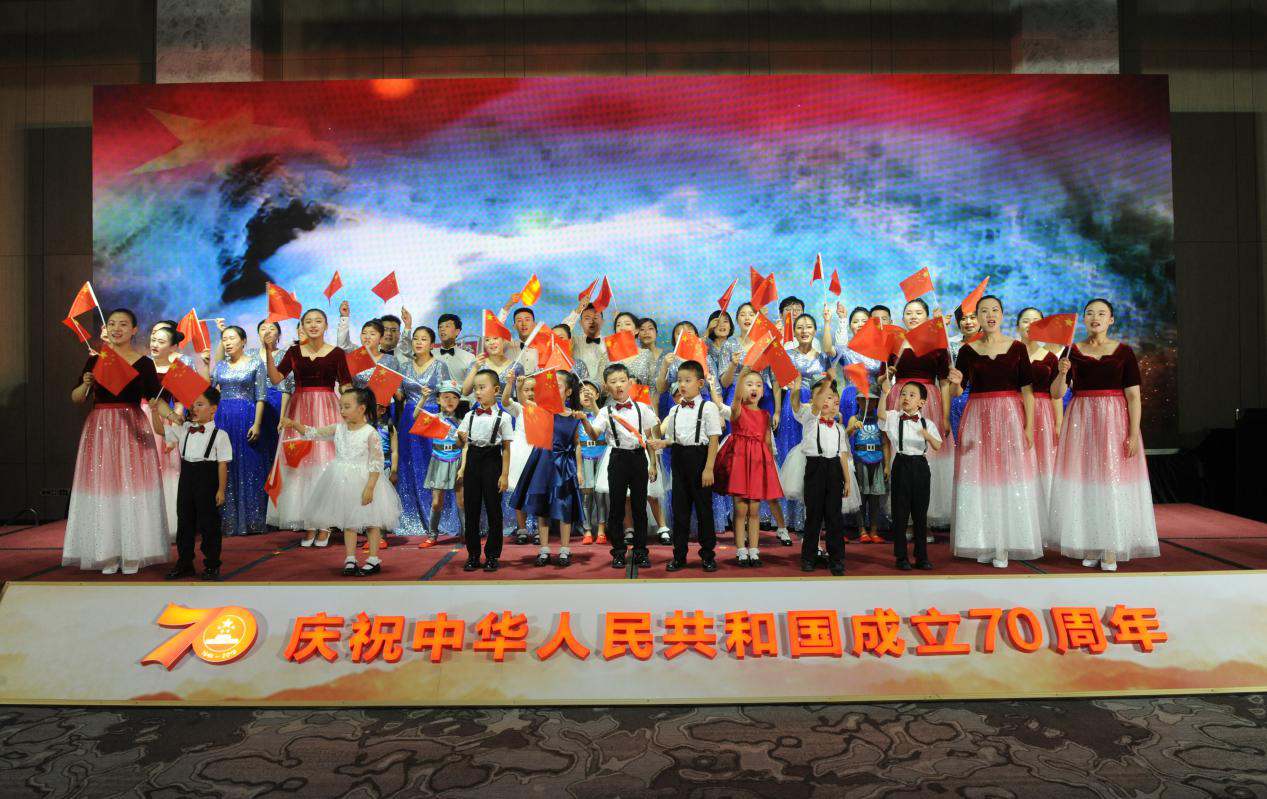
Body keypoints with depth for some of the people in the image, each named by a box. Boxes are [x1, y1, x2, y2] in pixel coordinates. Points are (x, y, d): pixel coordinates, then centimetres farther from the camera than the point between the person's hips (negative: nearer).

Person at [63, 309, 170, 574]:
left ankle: (132, 555, 9)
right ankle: (107, 555, 11)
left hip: (133, 429, -1)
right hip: (100, 429, 1)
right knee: (101, 490, 2)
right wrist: (86, 384, -14)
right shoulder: (95, 360, 5)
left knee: (133, 489, 0)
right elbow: (75, 398, 6)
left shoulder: (144, 363, 2)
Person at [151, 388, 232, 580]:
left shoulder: (219, 435, -9)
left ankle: (212, 565, 14)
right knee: (184, 521, 13)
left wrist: (221, 490, -11)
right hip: (186, 476, 6)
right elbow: (160, 430, 14)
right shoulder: (184, 429, 7)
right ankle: (184, 564, 25)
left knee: (209, 523, 2)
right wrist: (155, 411, -3)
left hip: (207, 479, -6)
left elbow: (223, 464, -10)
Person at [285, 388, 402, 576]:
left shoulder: (370, 433, -14)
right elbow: (314, 433, 0)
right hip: (343, 482, 5)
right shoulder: (338, 429, 2)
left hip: (364, 482, -5)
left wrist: (370, 487, -21)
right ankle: (350, 559, 20)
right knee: (348, 522, 12)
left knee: (371, 521, 6)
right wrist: (295, 424, -16)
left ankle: (374, 559, 16)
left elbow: (376, 464, -16)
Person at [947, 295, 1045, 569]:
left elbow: (1027, 390, 0)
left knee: (1011, 479, -2)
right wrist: (955, 382, -24)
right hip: (977, 418, 1)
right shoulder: (967, 351, 4)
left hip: (1011, 416, -1)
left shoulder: (1017, 347, 2)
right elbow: (956, 391, 0)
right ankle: (984, 543, 11)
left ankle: (1005, 545, 4)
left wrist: (1029, 426, -8)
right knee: (980, 479, 1)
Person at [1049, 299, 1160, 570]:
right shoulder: (1073, 351, 6)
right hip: (1081, 420, 2)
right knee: (1084, 483, 2)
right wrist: (1061, 373, -18)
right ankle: (1090, 548, 11)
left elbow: (1133, 396, -3)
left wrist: (1134, 434, -10)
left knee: (1113, 482, -2)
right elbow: (1056, 393, 2)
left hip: (1114, 420, -2)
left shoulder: (1123, 352, 2)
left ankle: (1111, 551, 4)